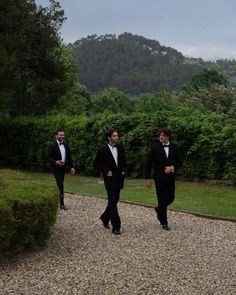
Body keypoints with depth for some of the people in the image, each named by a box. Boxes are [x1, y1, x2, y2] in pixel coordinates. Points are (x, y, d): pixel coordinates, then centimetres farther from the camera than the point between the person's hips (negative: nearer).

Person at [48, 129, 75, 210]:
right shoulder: (52, 146, -11)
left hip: (63, 168, 6)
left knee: (59, 185, 13)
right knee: (60, 185, -10)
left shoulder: (66, 144, 7)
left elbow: (69, 156, 11)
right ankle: (61, 204, -6)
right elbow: (49, 158, -12)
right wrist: (56, 162, -31)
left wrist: (71, 167, 5)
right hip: (56, 168, -6)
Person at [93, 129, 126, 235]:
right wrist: (106, 171, -14)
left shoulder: (120, 148, 7)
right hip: (110, 178, -6)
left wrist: (123, 170, 6)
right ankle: (116, 226, -6)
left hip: (119, 178, 6)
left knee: (115, 200, 14)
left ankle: (105, 218, 36)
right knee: (112, 201, -8)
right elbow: (96, 164, -4)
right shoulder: (103, 150, -8)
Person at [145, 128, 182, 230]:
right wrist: (147, 178, -6)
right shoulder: (155, 148, -6)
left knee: (171, 198, 6)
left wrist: (172, 167, -12)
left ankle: (159, 210, 36)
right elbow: (149, 163, -4)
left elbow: (179, 162, 8)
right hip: (159, 177, -4)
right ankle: (164, 223, 11)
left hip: (170, 177, 4)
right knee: (162, 200, 0)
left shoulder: (174, 147, 3)